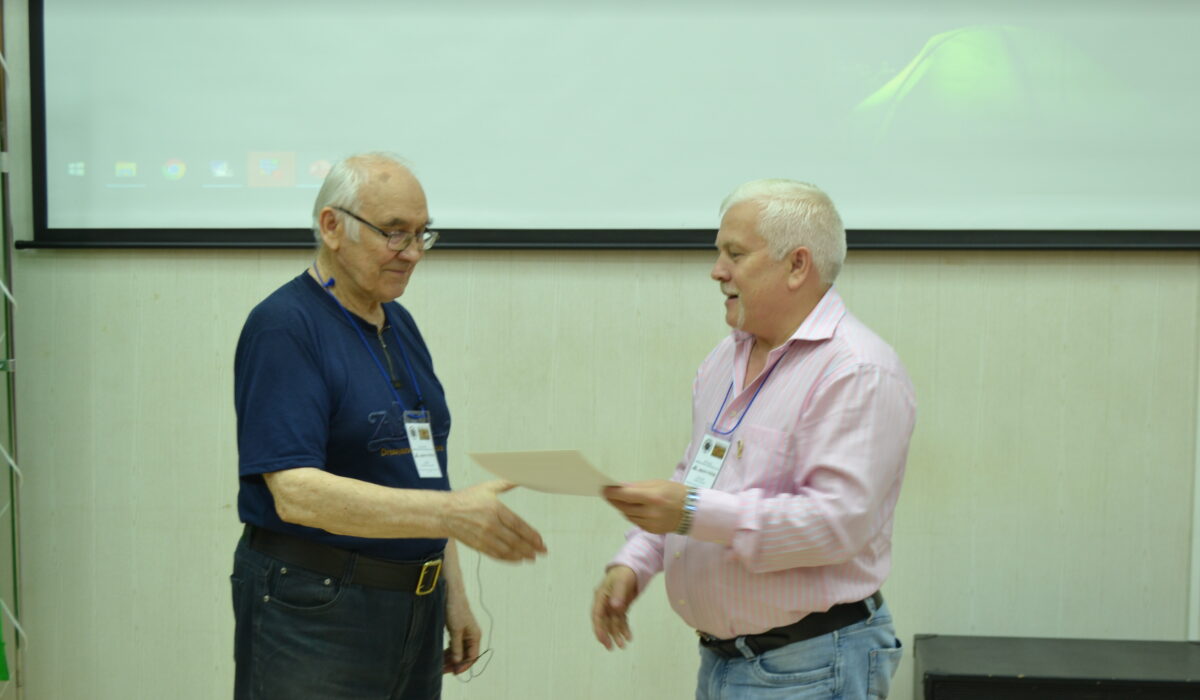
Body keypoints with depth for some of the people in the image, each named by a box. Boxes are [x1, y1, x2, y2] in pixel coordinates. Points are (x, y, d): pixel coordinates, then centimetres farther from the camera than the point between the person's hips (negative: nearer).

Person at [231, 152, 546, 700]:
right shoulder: (284, 326, -14)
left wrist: (451, 592, 15)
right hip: (313, 618, -7)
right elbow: (297, 493, -24)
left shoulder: (400, 325, 12)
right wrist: (452, 513, -31)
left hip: (415, 612, 8)